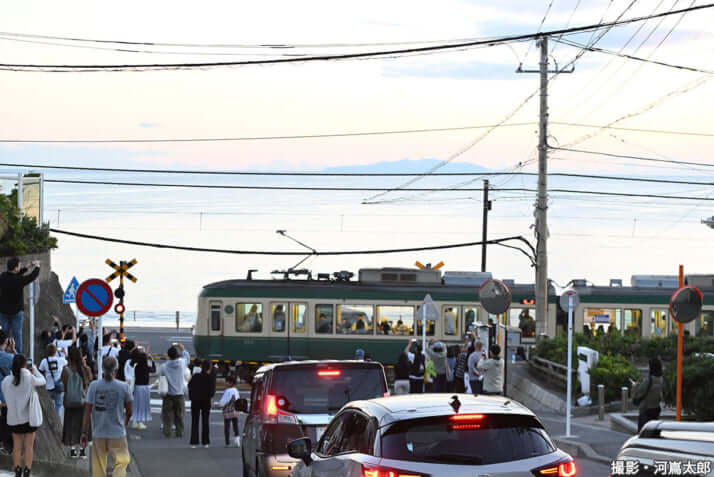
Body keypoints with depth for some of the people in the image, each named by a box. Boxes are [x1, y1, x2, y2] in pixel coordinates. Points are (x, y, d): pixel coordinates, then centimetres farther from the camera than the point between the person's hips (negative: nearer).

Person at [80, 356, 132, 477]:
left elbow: (87, 412, -5)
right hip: (117, 434, -2)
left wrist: (84, 433, 2)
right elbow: (129, 412, 4)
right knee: (121, 462, 4)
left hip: (98, 434, 2)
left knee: (98, 467, 13)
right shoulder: (123, 387, -8)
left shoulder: (94, 386, -6)